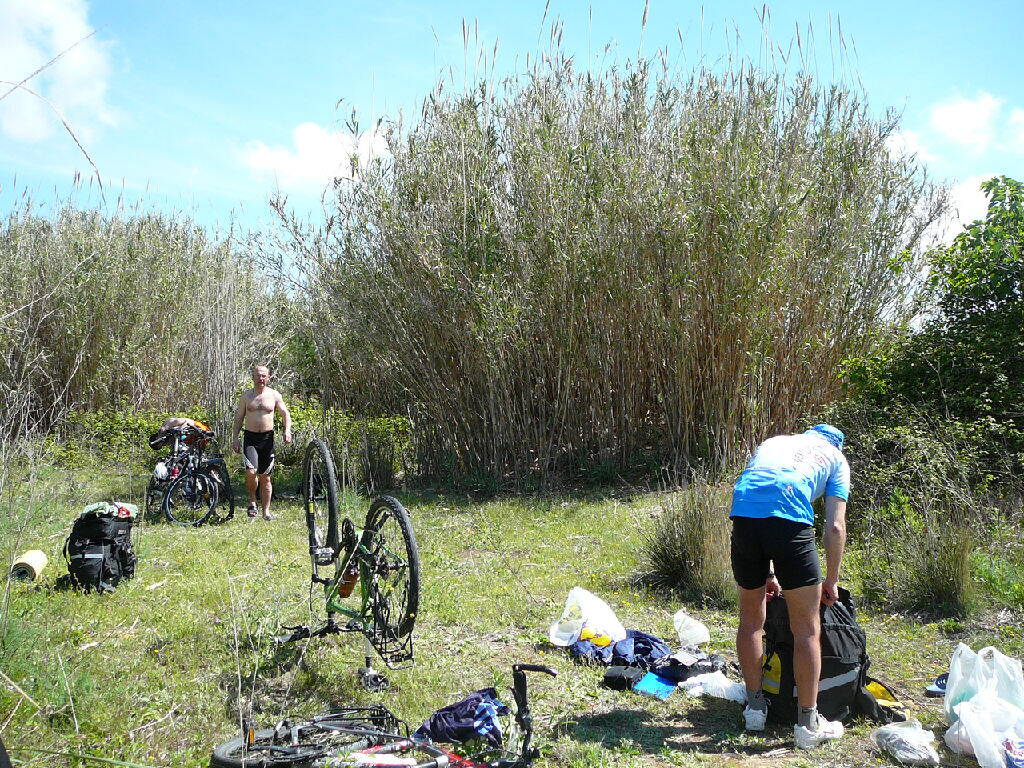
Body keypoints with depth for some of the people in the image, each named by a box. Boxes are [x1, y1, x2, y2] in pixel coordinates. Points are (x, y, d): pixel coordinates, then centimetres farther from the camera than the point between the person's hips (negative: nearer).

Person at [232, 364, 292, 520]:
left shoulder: (274, 395, 6)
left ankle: (266, 511, 13)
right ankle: (252, 500, 6)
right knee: (251, 472, -20)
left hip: (267, 438, 1)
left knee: (265, 477, 5)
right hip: (250, 438, 0)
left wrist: (287, 430, -12)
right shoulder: (246, 395, 7)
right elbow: (238, 418, 10)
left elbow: (285, 413, 6)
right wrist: (235, 438, 0)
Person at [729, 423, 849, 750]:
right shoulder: (835, 458, 25)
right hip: (790, 521, -4)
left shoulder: (773, 442, 36)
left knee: (751, 619, 21)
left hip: (743, 516, 4)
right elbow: (835, 527, 13)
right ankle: (808, 723, 19)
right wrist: (831, 581, 24)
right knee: (807, 630, 10)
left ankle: (755, 705, 33)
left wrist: (767, 573, 36)